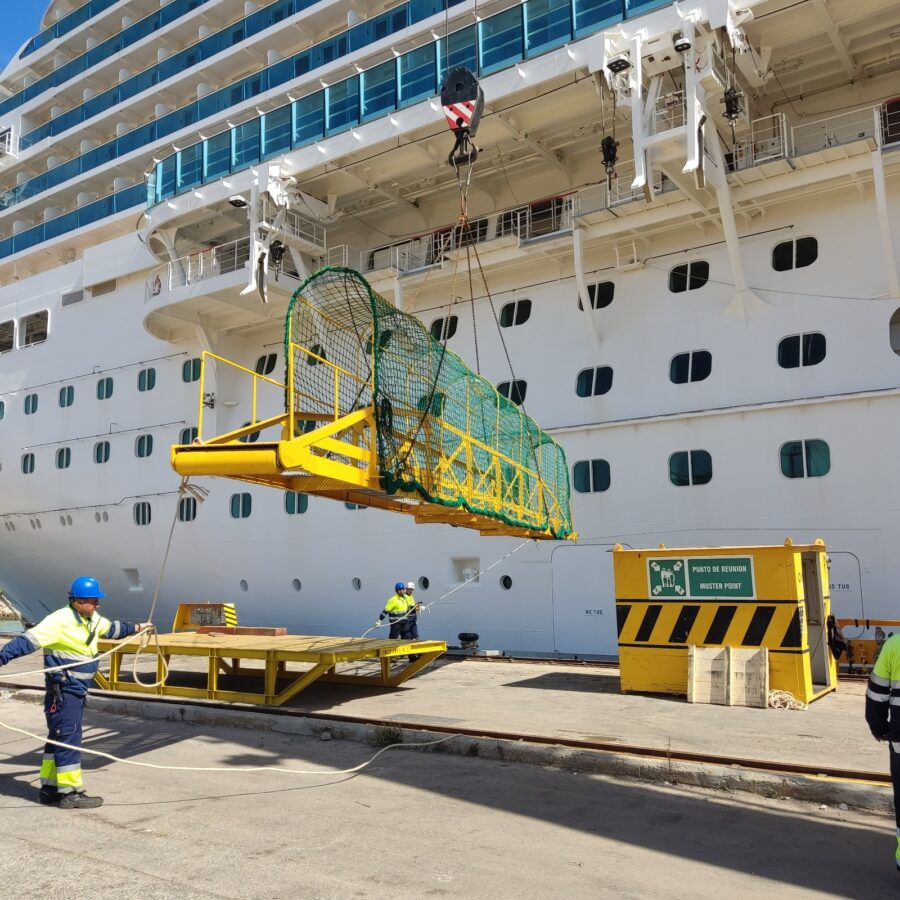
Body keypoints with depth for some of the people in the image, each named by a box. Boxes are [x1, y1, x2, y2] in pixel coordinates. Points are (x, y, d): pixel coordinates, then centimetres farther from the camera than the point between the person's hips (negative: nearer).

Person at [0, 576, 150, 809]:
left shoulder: (93, 619, 8)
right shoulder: (60, 621, -20)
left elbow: (111, 629, 29)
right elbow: (27, 641, -25)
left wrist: (135, 628, 40)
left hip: (78, 689, 9)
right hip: (63, 690, -9)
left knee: (58, 737, 15)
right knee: (68, 738, -6)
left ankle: (49, 788, 25)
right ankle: (70, 793, 1)